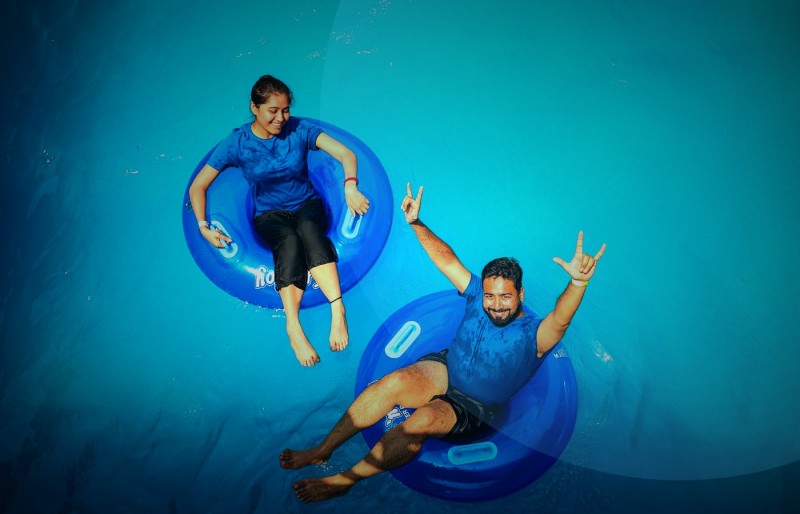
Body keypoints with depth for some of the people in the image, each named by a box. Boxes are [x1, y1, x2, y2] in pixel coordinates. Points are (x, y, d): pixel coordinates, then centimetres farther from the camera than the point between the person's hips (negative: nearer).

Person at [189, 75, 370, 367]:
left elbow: (346, 153, -11)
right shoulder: (237, 143, -6)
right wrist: (203, 227, -14)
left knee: (308, 230, -38)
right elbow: (198, 186, -1)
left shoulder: (299, 130, -5)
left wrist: (350, 186, -30)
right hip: (269, 215, 0)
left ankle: (337, 309, -53)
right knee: (289, 241, -37)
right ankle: (293, 328, -50)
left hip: (307, 205, 1)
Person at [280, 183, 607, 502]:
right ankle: (323, 450, -15)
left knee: (424, 419, -34)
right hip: (443, 371, 4)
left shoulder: (533, 335, -18)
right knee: (395, 382, -27)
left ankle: (344, 480, -20)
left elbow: (561, 319, -39)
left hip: (475, 409, -4)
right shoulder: (478, 295, -3)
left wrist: (578, 281, -60)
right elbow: (447, 260, -3)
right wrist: (416, 223, -15)